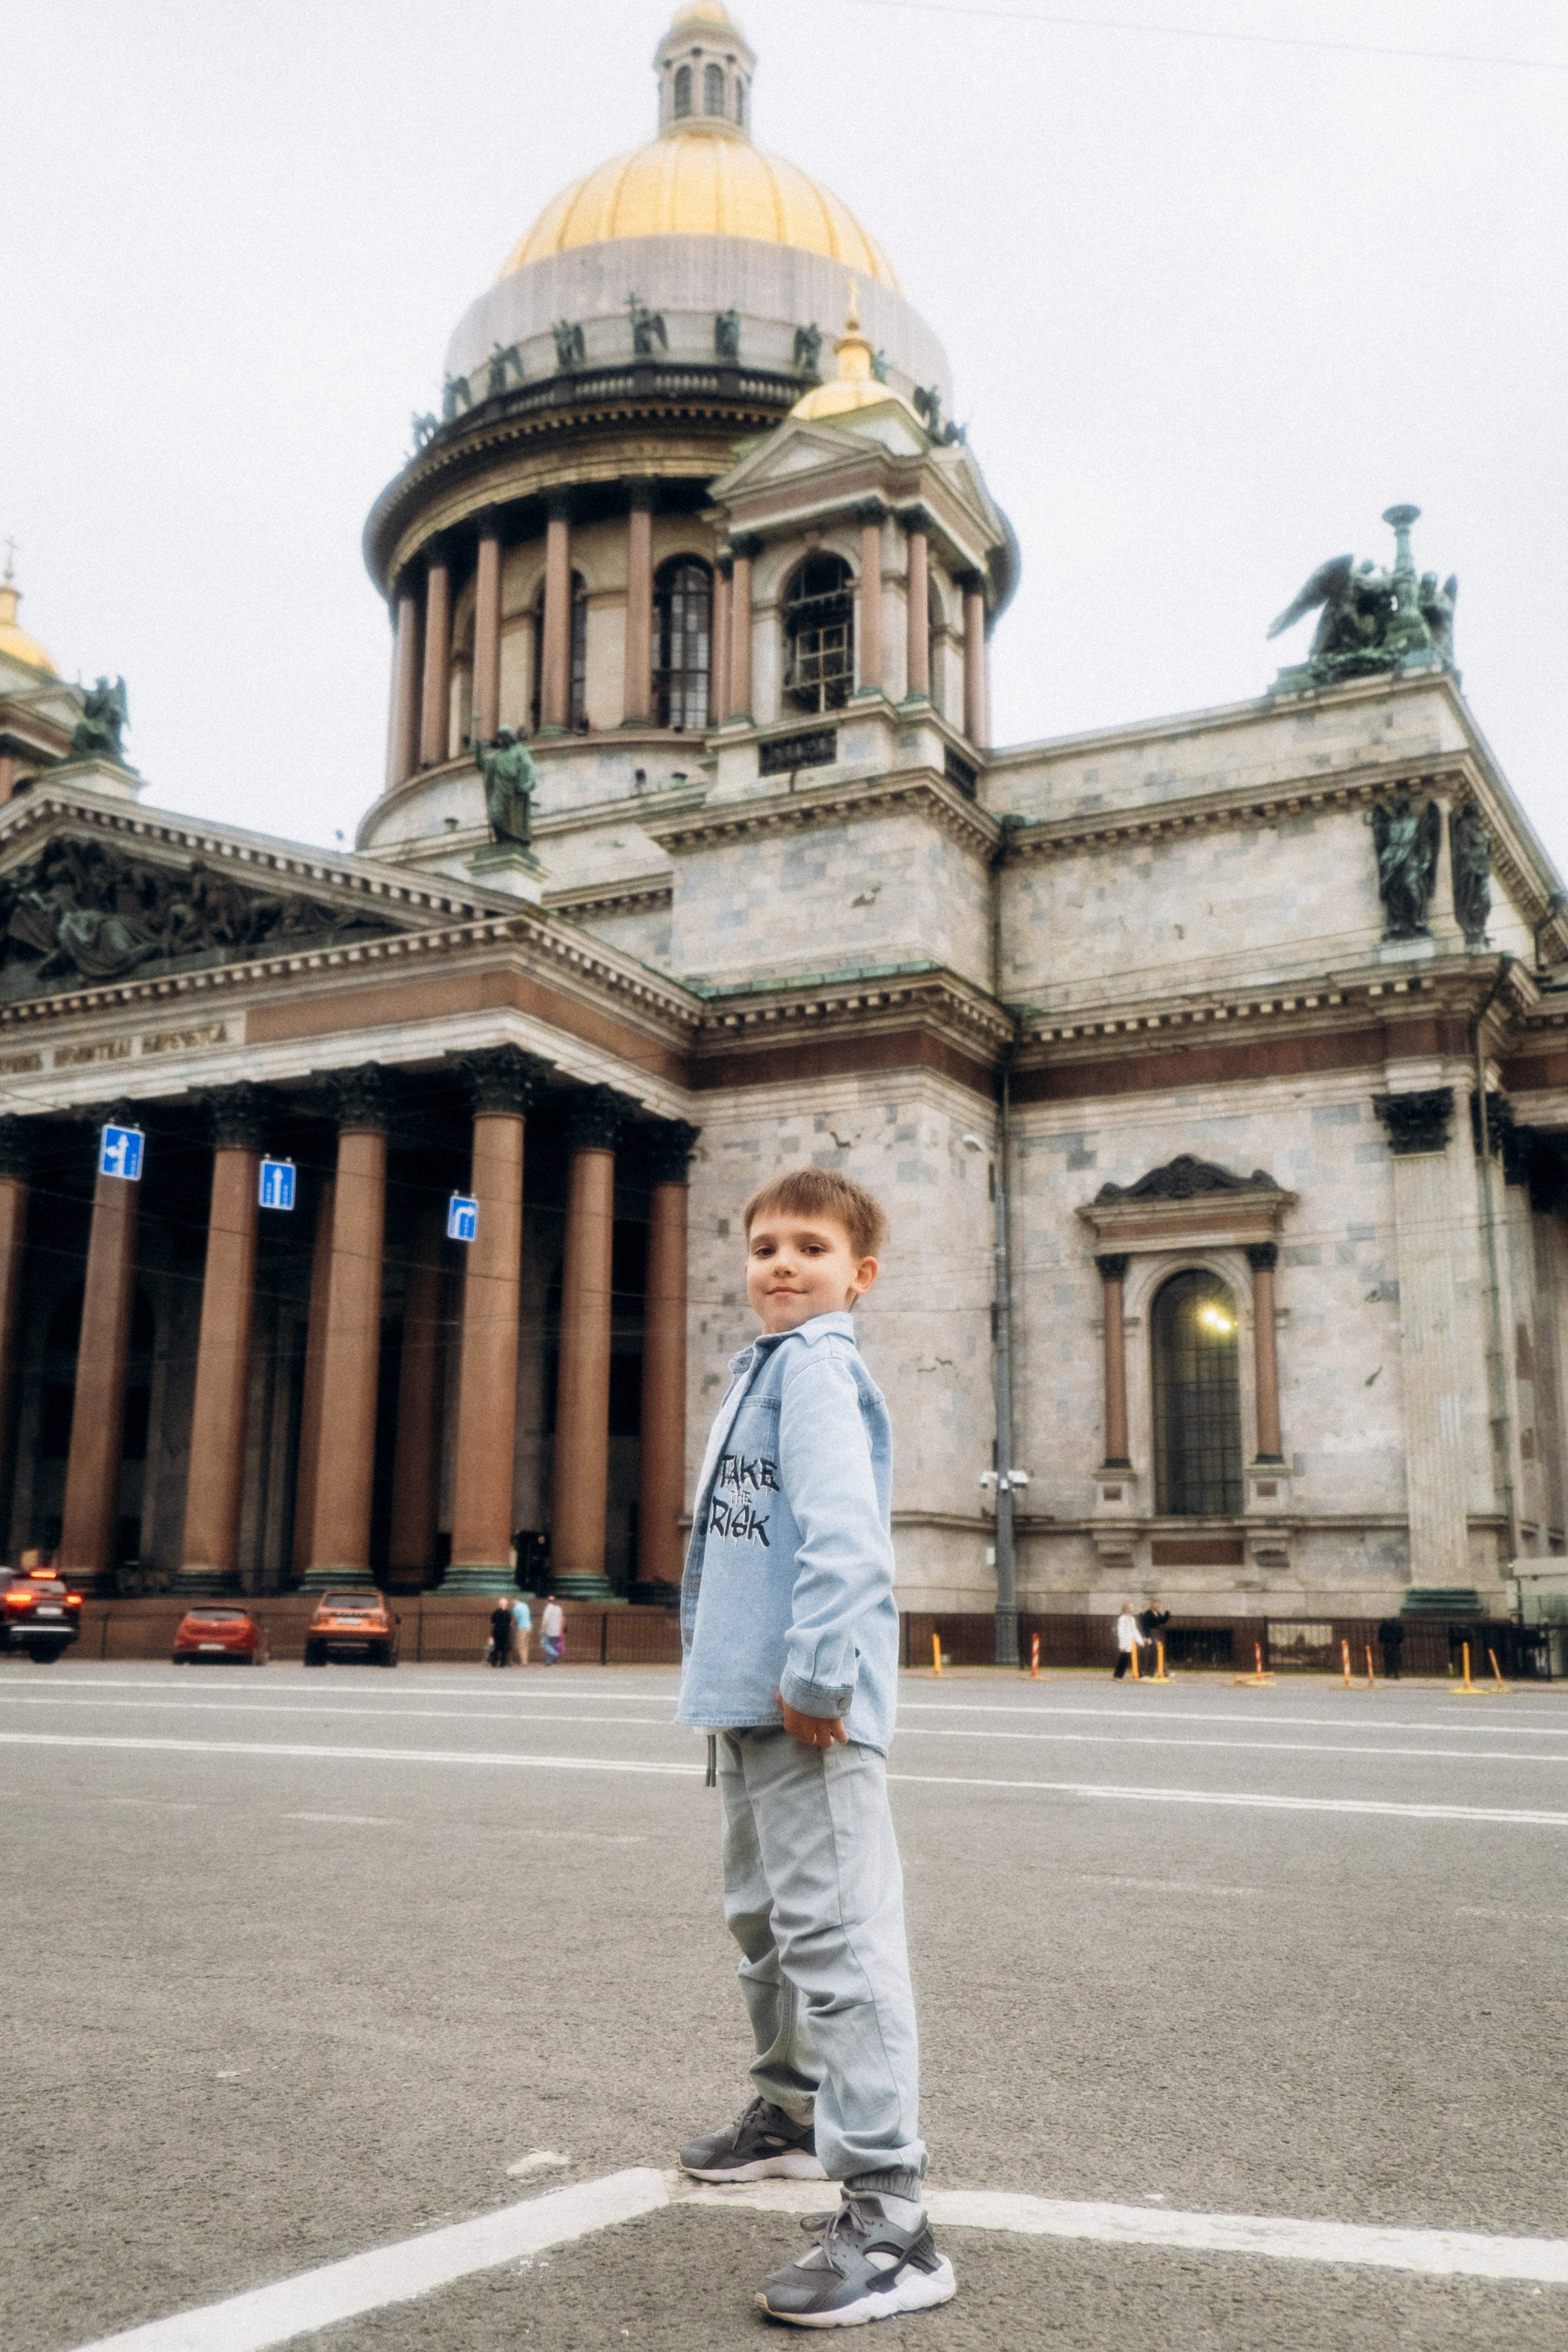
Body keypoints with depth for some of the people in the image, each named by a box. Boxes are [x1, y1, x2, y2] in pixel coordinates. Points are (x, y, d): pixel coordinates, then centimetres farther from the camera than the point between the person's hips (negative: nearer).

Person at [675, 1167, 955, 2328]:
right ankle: (794, 2113, 44)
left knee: (837, 1937, -11)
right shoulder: (764, 1368, 18)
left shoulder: (814, 1365, -12)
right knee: (766, 1920, 24)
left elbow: (840, 1530, -24)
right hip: (752, 1706, 11)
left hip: (809, 1713, -11)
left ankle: (889, 2221, -7)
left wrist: (815, 1674, -27)